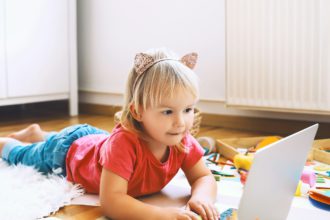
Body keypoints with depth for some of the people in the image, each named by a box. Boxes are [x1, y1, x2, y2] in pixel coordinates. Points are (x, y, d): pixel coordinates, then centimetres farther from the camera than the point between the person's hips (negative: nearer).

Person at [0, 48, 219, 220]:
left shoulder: (183, 141, -32)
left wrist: (200, 198, -47)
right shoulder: (123, 142, -50)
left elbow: (205, 178, -25)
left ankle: (36, 133, 66)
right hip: (66, 152, -4)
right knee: (23, 158, 28)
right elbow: (110, 201, -52)